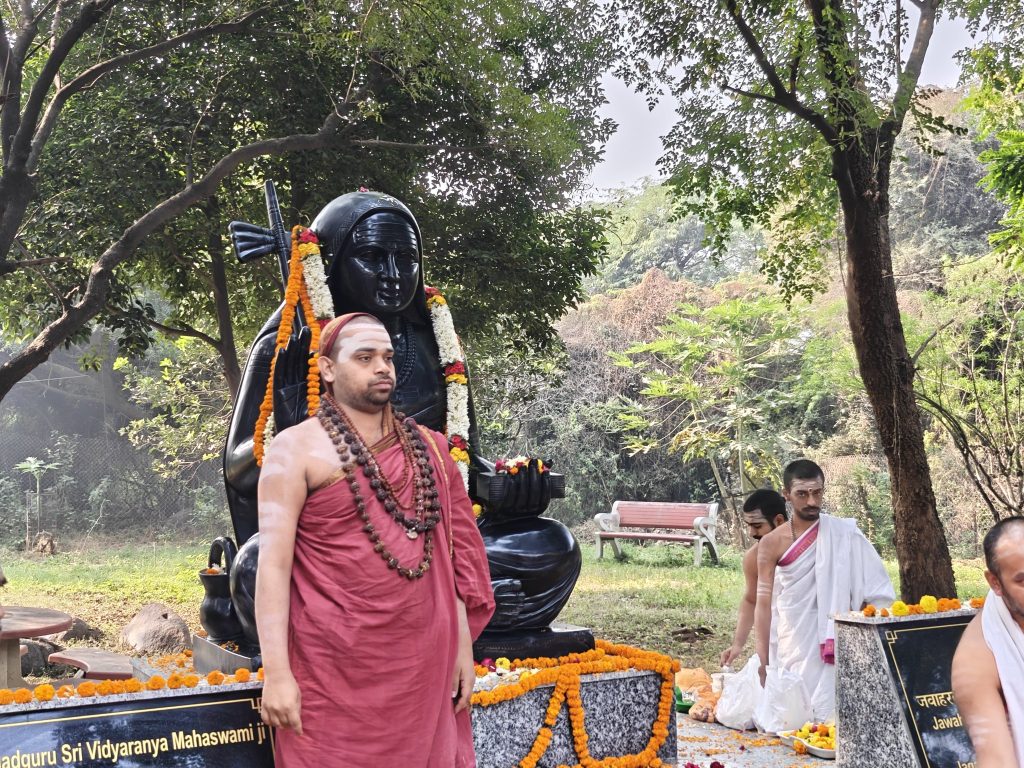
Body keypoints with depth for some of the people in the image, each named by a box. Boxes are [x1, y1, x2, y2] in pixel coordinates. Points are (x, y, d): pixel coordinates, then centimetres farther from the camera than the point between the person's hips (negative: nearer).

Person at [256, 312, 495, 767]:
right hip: (335, 668, -4)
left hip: (423, 661, 4)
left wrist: (463, 646, 9)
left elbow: (453, 555, 11)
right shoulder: (296, 449, -5)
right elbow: (273, 563, -10)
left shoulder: (426, 447, 9)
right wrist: (276, 673, -16)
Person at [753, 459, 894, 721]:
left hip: (831, 643, -1)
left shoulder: (844, 534, -3)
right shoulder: (772, 544, -1)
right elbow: (764, 602, -2)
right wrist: (762, 659, -6)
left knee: (827, 717, -8)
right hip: (790, 648, 2)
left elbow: (878, 591, 0)